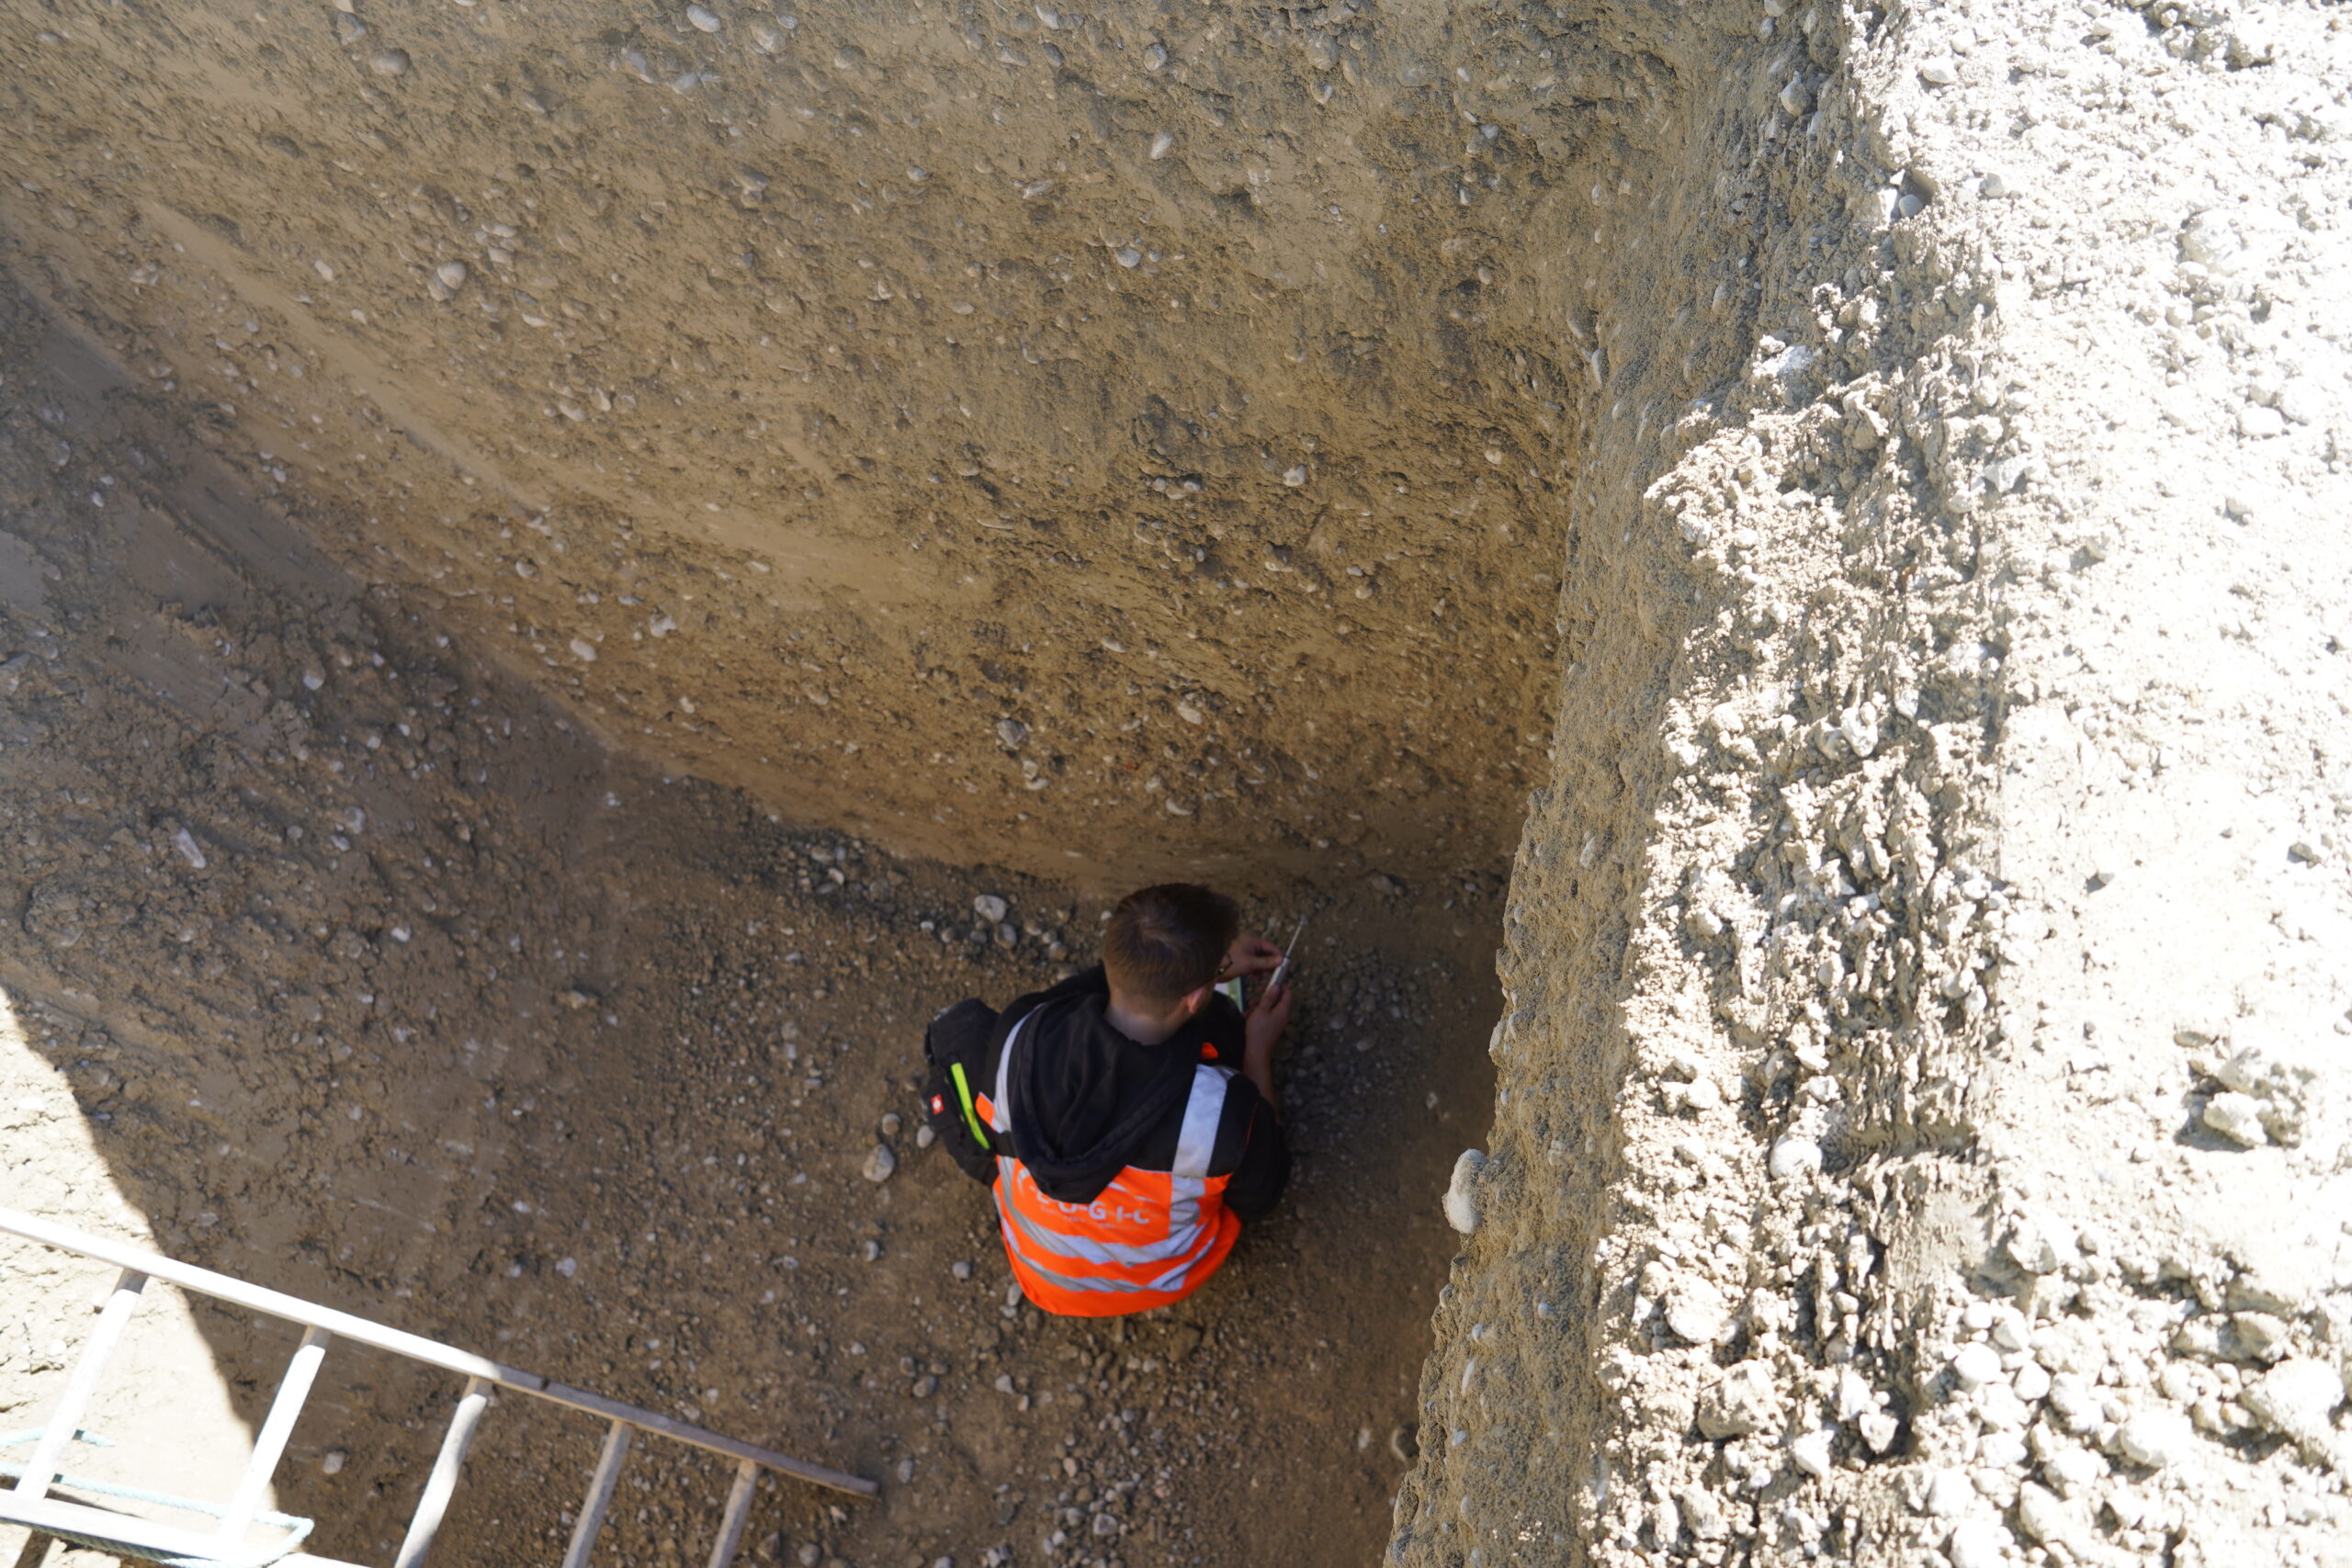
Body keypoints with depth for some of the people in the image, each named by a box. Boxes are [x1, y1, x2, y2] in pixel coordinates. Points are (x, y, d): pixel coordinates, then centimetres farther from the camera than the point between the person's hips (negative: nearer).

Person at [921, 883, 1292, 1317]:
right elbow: (1259, 1195, -14)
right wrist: (1259, 1048, -7)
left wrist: (1207, 963, 3)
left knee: (961, 1023, 12)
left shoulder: (1016, 1038, -31)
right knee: (1220, 1020, 10)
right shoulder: (1225, 1108, -39)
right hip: (1169, 1281, -1)